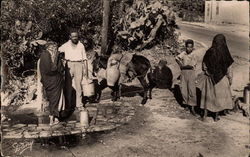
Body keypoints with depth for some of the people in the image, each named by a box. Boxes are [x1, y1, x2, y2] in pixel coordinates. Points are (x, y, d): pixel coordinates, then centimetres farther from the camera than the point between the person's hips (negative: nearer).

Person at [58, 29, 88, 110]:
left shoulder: (81, 45, 10)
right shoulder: (66, 45, 7)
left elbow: (84, 58, 11)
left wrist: (85, 69, 4)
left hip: (79, 64, 0)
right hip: (69, 65, 0)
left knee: (78, 85, -1)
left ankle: (79, 104, 4)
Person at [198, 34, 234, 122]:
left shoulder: (209, 52, -10)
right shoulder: (225, 54, -15)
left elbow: (204, 66, -3)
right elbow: (228, 69, -8)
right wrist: (230, 79, 4)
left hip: (209, 78, 1)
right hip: (221, 79, -1)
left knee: (208, 95, 14)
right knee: (219, 96, 14)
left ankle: (205, 115, 15)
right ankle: (216, 116, 23)